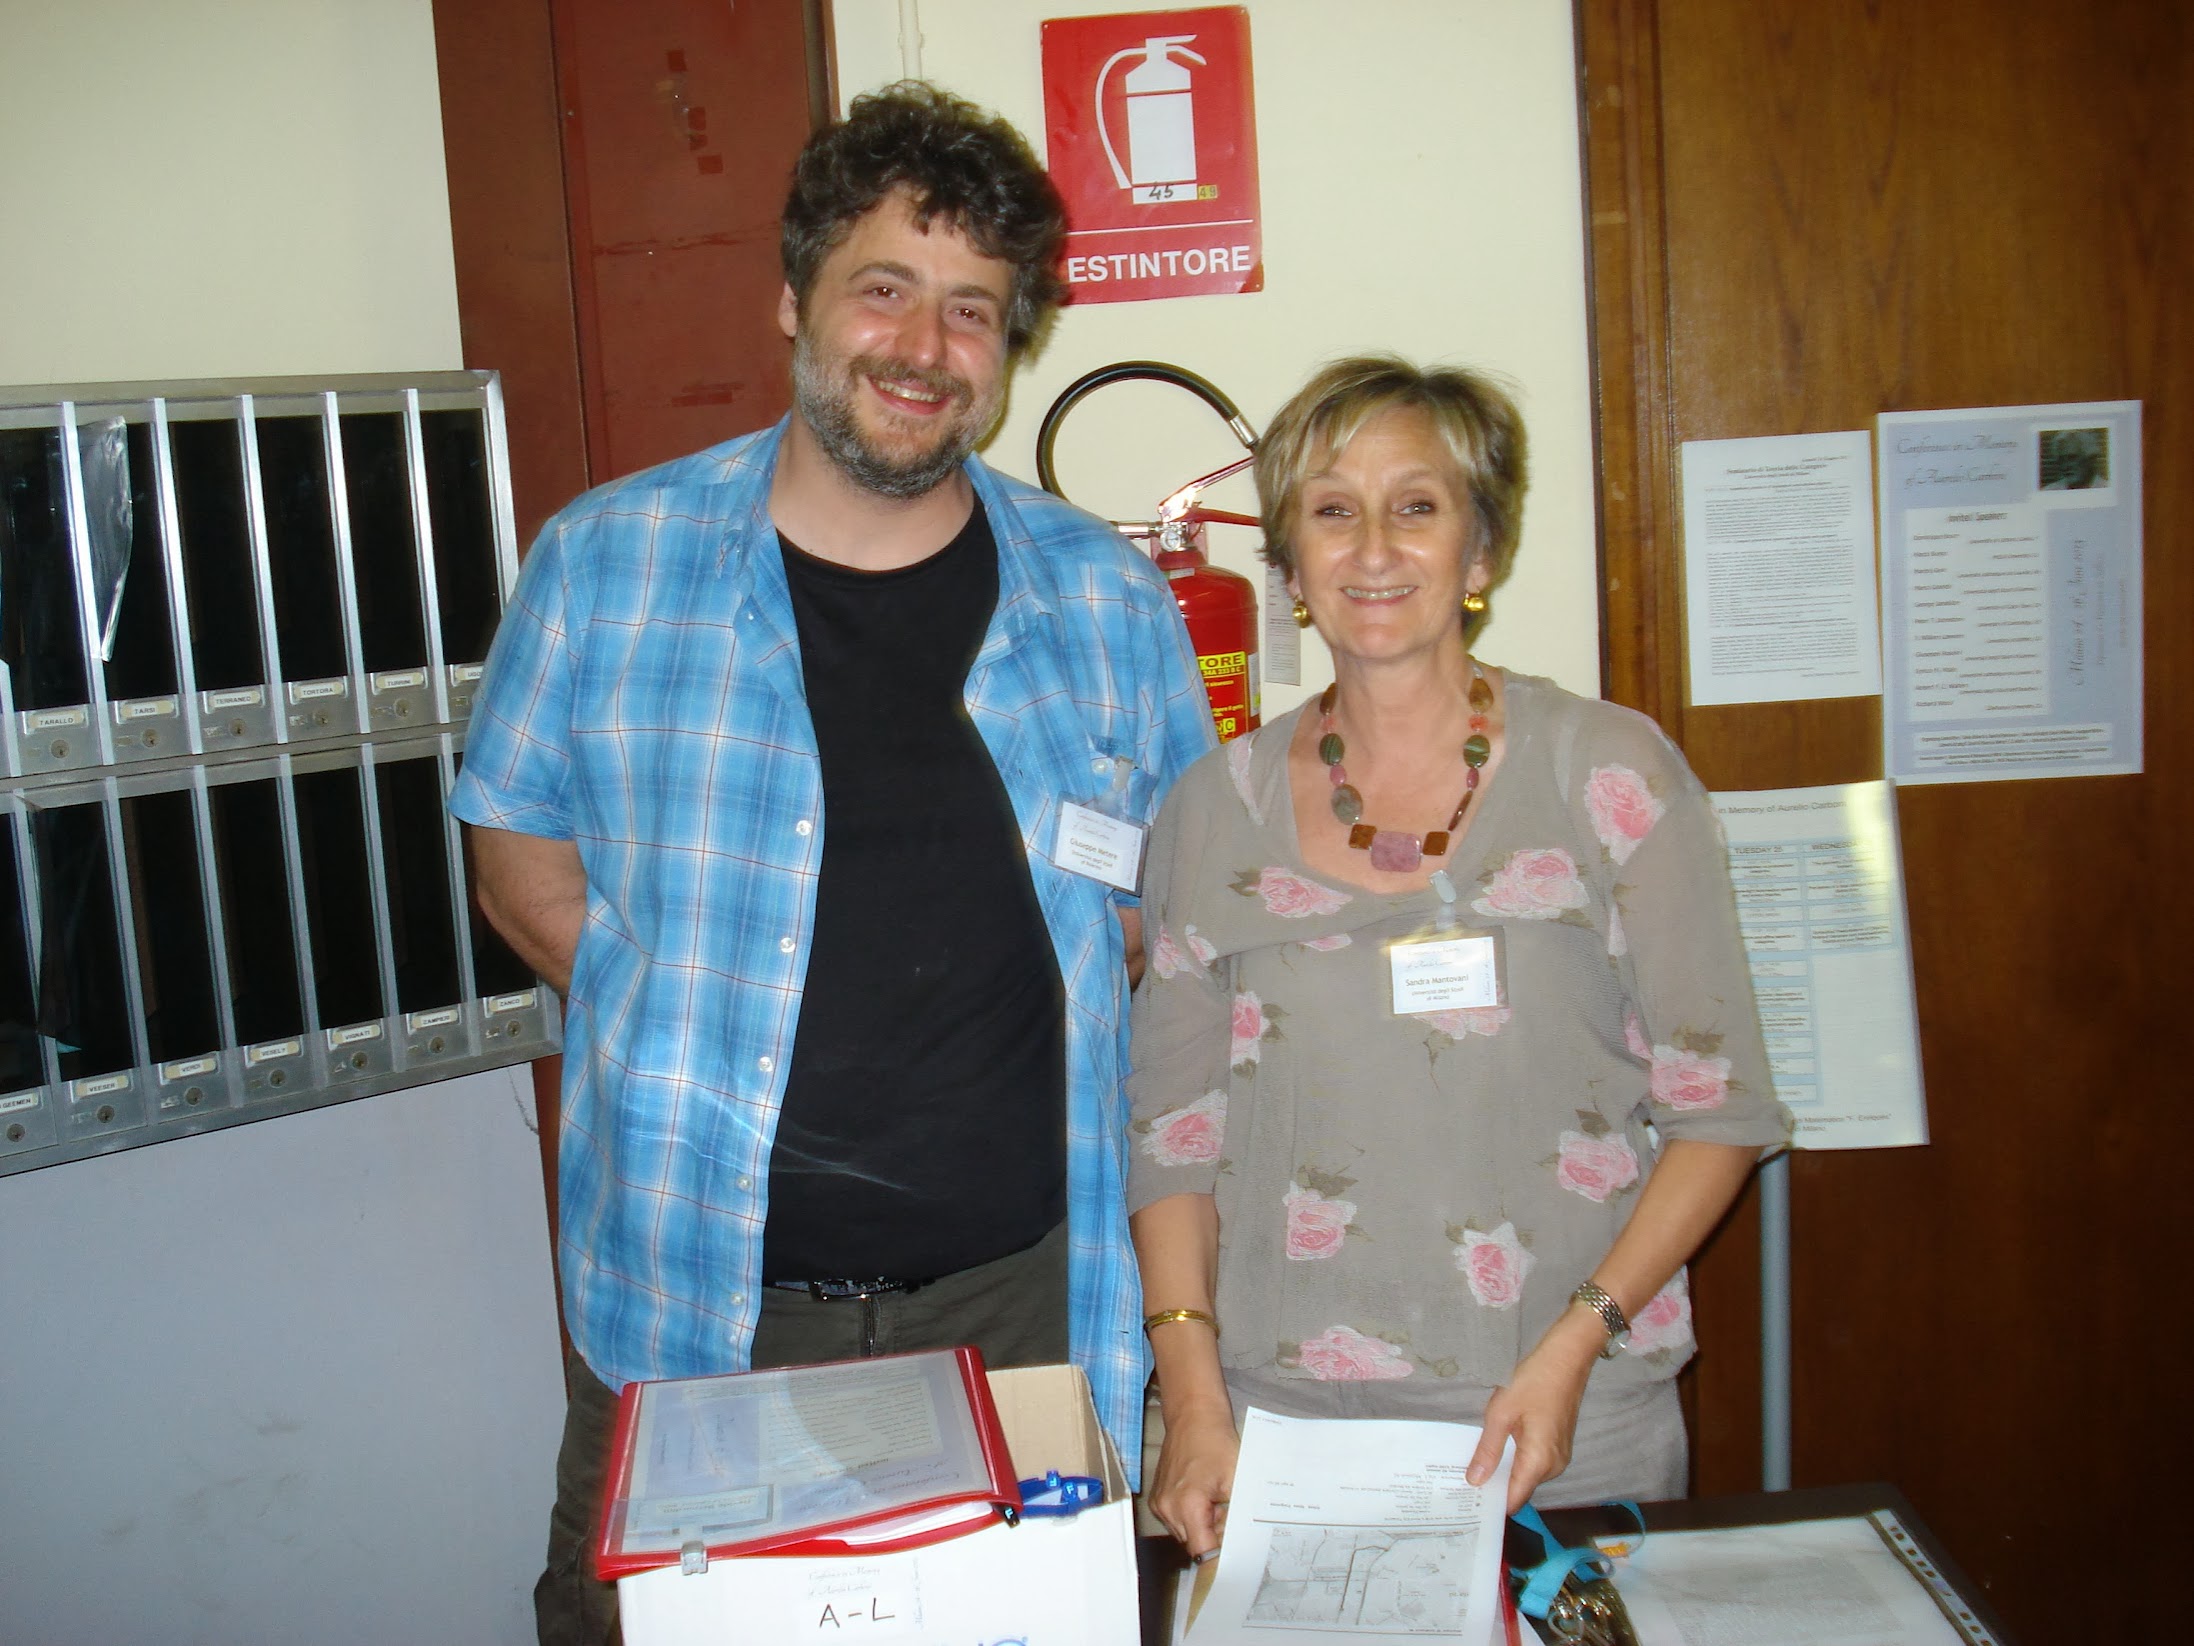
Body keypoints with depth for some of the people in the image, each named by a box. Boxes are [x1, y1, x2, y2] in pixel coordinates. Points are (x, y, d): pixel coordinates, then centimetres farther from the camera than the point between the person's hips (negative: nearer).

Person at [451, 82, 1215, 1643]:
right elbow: (520, 844, 8)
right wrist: (685, 1018, -4)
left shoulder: (1104, 598, 2)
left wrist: (1035, 987, -4)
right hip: (686, 1295, 0)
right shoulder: (607, 560, -1)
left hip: (1016, 1291, 1)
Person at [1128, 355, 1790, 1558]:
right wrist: (1194, 1401, -5)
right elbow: (1173, 1135, 4)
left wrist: (1575, 1343, -13)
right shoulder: (1218, 811, 1)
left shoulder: (1611, 777, -5)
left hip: (1575, 1428, -1)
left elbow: (1719, 1110, -3)